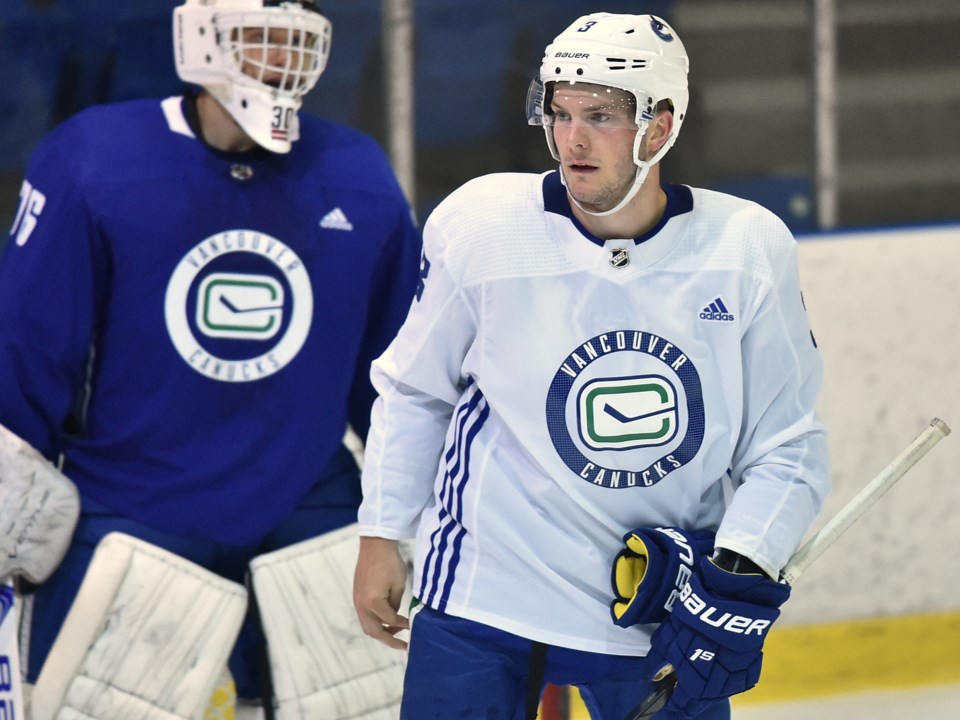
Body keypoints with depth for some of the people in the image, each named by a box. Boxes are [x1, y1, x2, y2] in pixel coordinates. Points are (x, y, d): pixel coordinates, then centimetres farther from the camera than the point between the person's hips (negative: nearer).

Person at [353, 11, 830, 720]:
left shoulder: (748, 249, -8)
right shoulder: (481, 224, -9)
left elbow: (787, 449, -2)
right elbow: (413, 389, 7)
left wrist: (739, 575, -16)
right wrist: (382, 536, 8)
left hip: (667, 624, 1)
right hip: (484, 602, -1)